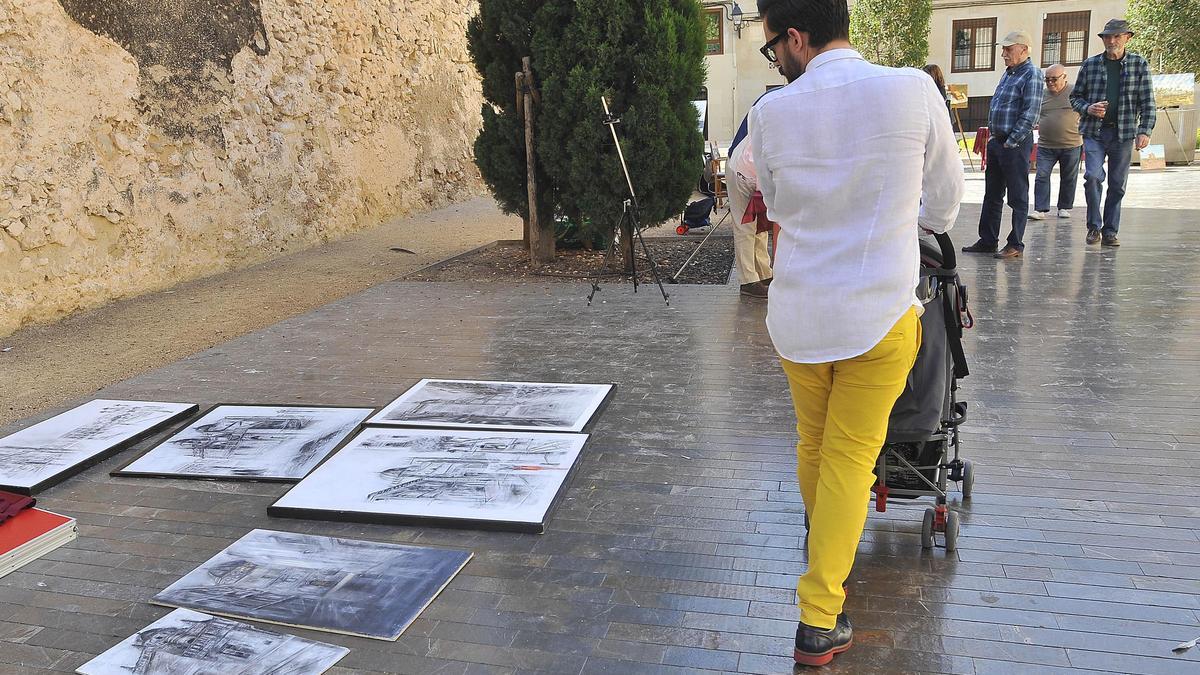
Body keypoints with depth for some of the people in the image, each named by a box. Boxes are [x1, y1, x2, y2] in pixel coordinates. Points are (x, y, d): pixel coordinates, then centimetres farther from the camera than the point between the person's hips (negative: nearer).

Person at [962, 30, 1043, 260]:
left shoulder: (1031, 75, -11)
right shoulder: (1008, 73, 16)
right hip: (997, 142, 9)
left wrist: (1011, 142, -17)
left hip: (1015, 145, -9)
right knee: (992, 195, 12)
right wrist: (993, 134, 13)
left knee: (1018, 197, 0)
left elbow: (1029, 115, -18)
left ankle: (1015, 245, 5)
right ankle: (987, 241, 19)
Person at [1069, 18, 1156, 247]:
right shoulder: (1090, 64, 6)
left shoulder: (1139, 65, 5)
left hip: (1123, 133, 0)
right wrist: (1087, 108, -8)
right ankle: (1094, 226, -1)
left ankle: (1110, 231, 13)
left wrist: (1145, 131, -7)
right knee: (1093, 176, -16)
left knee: (1117, 184, 4)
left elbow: (1147, 102, 3)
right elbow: (1075, 96, 13)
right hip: (1094, 131, 0)